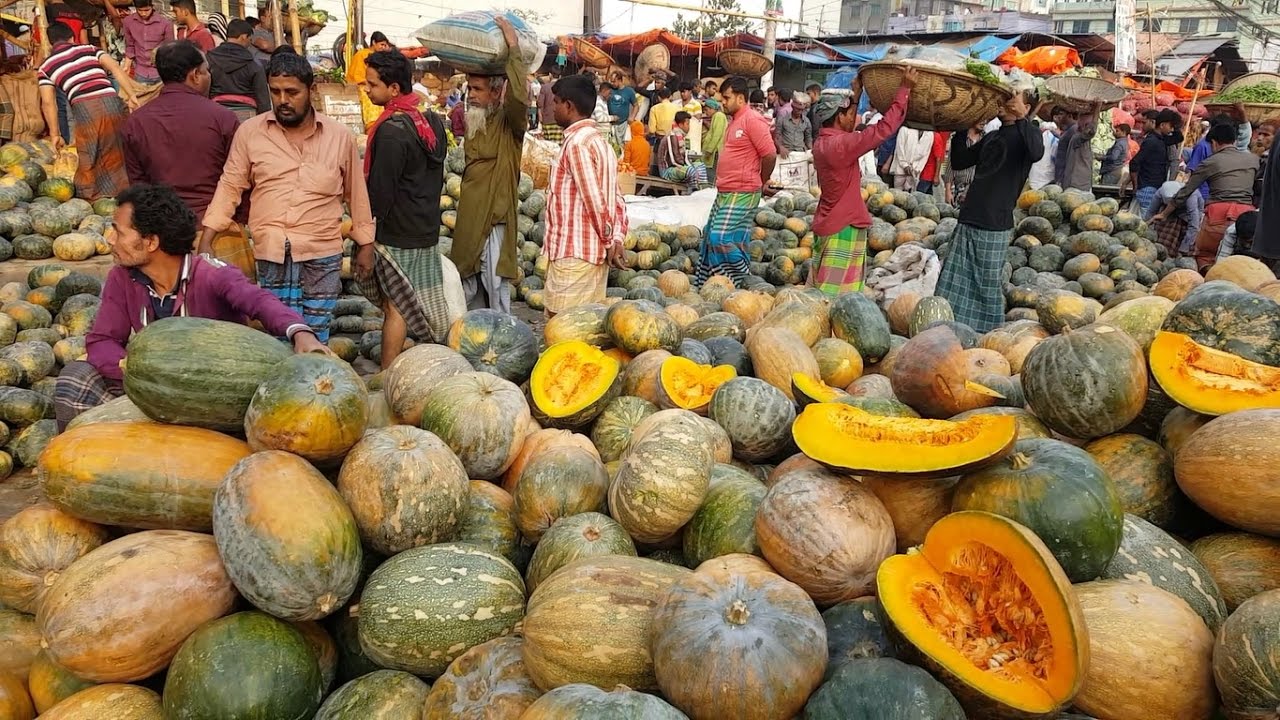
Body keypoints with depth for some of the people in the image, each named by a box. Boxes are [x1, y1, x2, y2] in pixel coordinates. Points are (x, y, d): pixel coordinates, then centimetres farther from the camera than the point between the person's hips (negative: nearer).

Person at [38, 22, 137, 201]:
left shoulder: (46, 66, 18)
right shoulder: (89, 49, 22)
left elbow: (48, 102, 10)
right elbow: (115, 68, 6)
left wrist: (55, 134, 14)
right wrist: (131, 95, 3)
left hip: (84, 107, -1)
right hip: (110, 101, 1)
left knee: (88, 161, 12)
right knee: (116, 154, 14)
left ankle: (89, 198, 21)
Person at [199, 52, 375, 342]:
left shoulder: (339, 135, 3)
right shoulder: (249, 132, 3)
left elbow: (356, 193, 10)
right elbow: (230, 187, 6)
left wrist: (365, 245, 12)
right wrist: (205, 242, 1)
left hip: (323, 255, 0)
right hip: (271, 255, 0)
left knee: (316, 335, 6)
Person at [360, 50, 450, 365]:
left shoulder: (392, 131, -20)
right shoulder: (430, 123, 7)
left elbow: (380, 190, -19)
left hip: (397, 234, -8)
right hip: (427, 230, 8)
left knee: (396, 306, -1)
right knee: (425, 303, 16)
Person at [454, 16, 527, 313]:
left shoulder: (509, 123, -11)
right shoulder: (475, 121, 11)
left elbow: (519, 97, -30)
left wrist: (513, 47, -29)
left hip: (494, 216, -8)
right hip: (469, 216, 8)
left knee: (495, 286, -6)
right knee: (469, 285, 16)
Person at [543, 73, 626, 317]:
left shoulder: (577, 143, -14)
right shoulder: (598, 140, 16)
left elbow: (594, 200, -18)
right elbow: (616, 198, 13)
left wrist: (609, 240, -8)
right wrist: (616, 238, 5)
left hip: (573, 253, -9)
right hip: (595, 252, 10)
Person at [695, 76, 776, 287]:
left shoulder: (753, 120, -12)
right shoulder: (734, 121, 17)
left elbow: (770, 154, -16)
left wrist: (761, 183, -3)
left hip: (741, 194, -10)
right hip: (725, 193, 10)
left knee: (722, 239, -13)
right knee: (711, 238, 12)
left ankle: (743, 283, 0)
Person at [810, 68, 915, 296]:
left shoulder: (823, 142, 6)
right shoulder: (840, 145, -21)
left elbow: (847, 128, 28)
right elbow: (884, 128, -22)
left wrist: (856, 96, 28)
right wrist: (904, 89, -16)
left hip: (829, 225, 10)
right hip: (843, 229, -10)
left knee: (821, 293, 14)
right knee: (834, 296, -5)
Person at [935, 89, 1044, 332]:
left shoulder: (1026, 134, -2)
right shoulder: (991, 137, 20)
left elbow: (1036, 153, -24)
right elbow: (959, 161, 24)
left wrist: (1021, 119, -31)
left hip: (994, 225, -7)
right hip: (969, 221, 7)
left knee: (988, 285, -1)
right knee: (954, 283, 6)